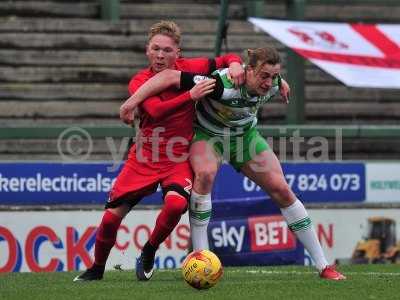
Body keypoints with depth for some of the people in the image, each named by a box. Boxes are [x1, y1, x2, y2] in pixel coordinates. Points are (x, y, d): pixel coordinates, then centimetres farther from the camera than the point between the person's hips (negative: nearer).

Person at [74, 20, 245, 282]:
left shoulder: (187, 68, -4)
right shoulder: (139, 82, -7)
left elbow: (227, 59, 5)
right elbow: (157, 111, -25)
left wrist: (234, 64, -19)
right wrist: (191, 95, -34)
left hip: (179, 158, -1)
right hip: (144, 159, 1)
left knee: (176, 203, -30)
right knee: (112, 215, -2)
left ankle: (149, 253, -3)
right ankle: (97, 269, 26)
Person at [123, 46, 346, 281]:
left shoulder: (273, 84, -22)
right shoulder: (223, 85, -40)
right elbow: (171, 77, -43)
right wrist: (134, 101, -45)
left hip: (245, 134, 5)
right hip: (208, 134, -5)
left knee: (281, 189, -5)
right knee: (205, 173, -36)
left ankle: (323, 266, 3)